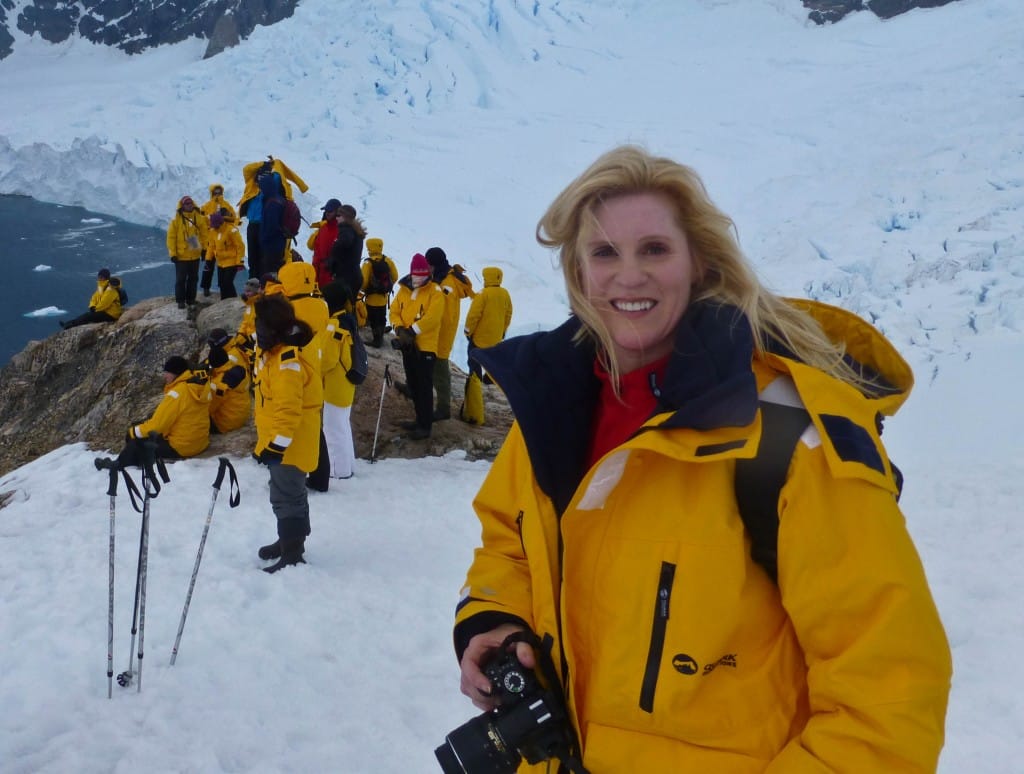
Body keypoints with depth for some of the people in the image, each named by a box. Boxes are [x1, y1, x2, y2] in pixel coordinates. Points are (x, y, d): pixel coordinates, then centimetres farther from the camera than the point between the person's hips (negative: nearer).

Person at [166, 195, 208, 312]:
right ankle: (180, 301, 15)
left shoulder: (199, 217, 0)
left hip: (195, 255, 3)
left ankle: (191, 300, 22)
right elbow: (171, 237, -8)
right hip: (181, 256, -3)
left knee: (193, 279, 11)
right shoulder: (176, 219, -10)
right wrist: (173, 253, -11)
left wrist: (204, 248, 7)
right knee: (181, 279, 4)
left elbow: (203, 233, 9)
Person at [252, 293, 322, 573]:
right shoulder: (271, 352, 8)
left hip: (291, 443, -11)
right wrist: (269, 441, 25)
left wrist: (277, 444, -26)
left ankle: (292, 555, 6)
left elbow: (289, 409, -29)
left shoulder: (288, 360, -27)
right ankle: (289, 541, 39)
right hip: (277, 441, 11)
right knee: (289, 494, 23)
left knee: (287, 498, -3)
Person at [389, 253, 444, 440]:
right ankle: (420, 419, 27)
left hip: (425, 345, -6)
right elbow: (395, 311, 6)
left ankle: (425, 426, 1)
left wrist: (412, 331, -21)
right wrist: (400, 329, -13)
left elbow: (432, 317, -19)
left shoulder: (435, 291, -9)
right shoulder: (403, 289, 8)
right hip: (407, 344, 6)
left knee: (424, 386, -4)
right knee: (413, 384, 15)